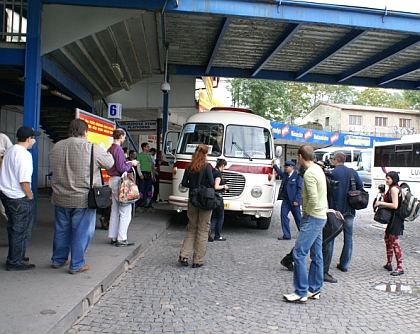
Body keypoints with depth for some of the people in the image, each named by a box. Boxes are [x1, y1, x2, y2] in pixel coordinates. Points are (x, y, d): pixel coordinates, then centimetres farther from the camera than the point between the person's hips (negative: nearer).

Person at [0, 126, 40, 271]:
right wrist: (30, 196, -10)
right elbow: (24, 181, -24)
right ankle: (15, 262, 10)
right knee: (20, 231, 2)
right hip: (19, 199, -10)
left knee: (13, 229, 19)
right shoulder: (24, 154, -19)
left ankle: (15, 257, 31)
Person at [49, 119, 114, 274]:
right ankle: (77, 265, 14)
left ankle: (58, 260, 32)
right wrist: (104, 152, 16)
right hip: (83, 199, -5)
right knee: (81, 232, 6)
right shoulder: (92, 149, -14)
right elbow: (110, 163, -3)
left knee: (61, 230, 18)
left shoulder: (56, 147, 2)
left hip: (60, 198, 5)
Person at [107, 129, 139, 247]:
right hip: (119, 180, -10)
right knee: (125, 211, -2)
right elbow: (121, 168, -20)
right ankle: (121, 239, 1)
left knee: (115, 211, 14)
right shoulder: (118, 150, -16)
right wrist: (131, 164, -5)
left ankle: (113, 237, 20)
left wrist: (126, 162, 14)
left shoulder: (110, 149, 12)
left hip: (112, 180, 10)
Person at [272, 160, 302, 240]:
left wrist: (296, 200, -17)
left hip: (294, 201, -6)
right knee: (283, 216, 1)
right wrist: (274, 165, 27)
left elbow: (300, 189, -13)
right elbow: (280, 173, 34)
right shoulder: (285, 174, 9)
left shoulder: (297, 176, -11)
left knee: (298, 218, 6)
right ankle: (286, 235, 8)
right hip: (285, 200, 6)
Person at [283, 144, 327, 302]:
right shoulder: (318, 169, 12)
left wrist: (307, 212, -10)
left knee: (299, 253, -7)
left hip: (312, 218, -10)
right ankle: (314, 289, 22)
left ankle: (301, 292, -3)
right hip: (320, 217, 10)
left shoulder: (309, 173, -18)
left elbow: (313, 199, -26)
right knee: (316, 255, 13)